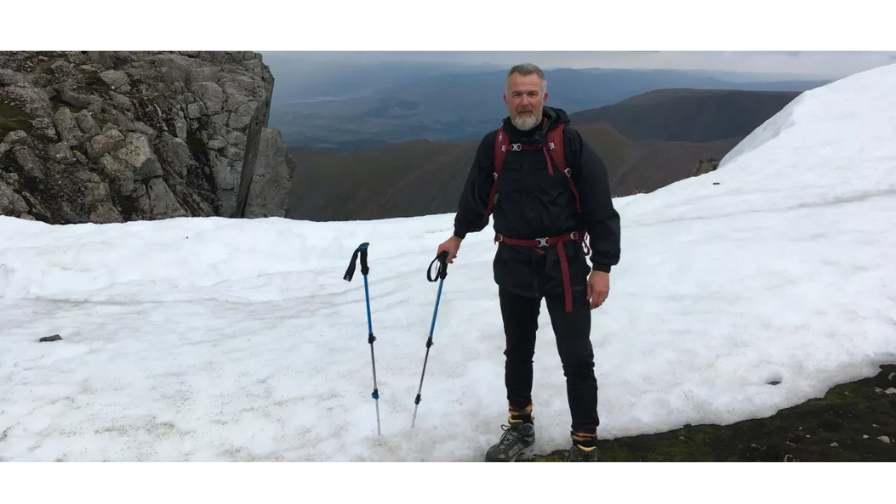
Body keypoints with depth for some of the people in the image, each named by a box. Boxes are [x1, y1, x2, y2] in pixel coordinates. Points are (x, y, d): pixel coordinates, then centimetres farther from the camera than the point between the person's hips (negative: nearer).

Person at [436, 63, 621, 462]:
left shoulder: (569, 142, -10)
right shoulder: (493, 146, 0)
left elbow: (600, 207, -9)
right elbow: (477, 195, 18)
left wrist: (602, 267, -13)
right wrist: (458, 236, 30)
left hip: (564, 262, -3)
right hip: (514, 263, 4)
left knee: (576, 357, 0)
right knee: (517, 351, 18)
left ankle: (585, 442, 16)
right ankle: (520, 427, 36)